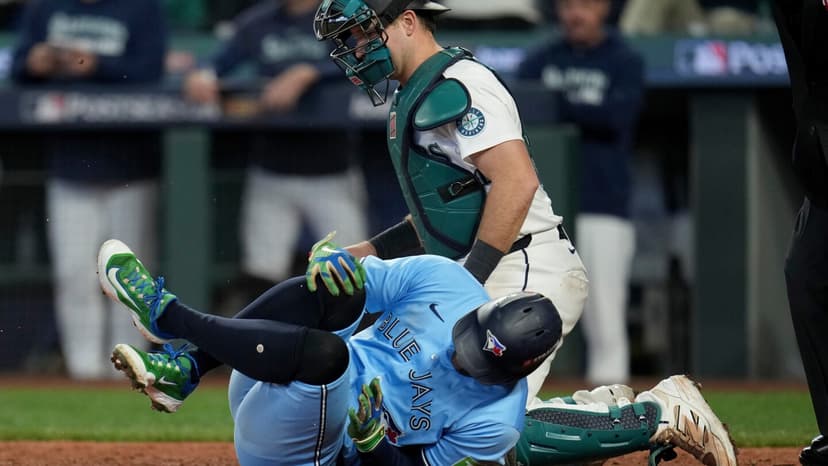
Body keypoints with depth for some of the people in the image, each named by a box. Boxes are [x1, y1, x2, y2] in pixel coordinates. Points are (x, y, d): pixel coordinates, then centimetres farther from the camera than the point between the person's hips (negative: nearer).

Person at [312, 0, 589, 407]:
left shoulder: (456, 85, -13)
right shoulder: (410, 98, 19)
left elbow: (517, 182, -23)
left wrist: (468, 284, -24)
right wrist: (370, 252, 15)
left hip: (527, 275, -10)